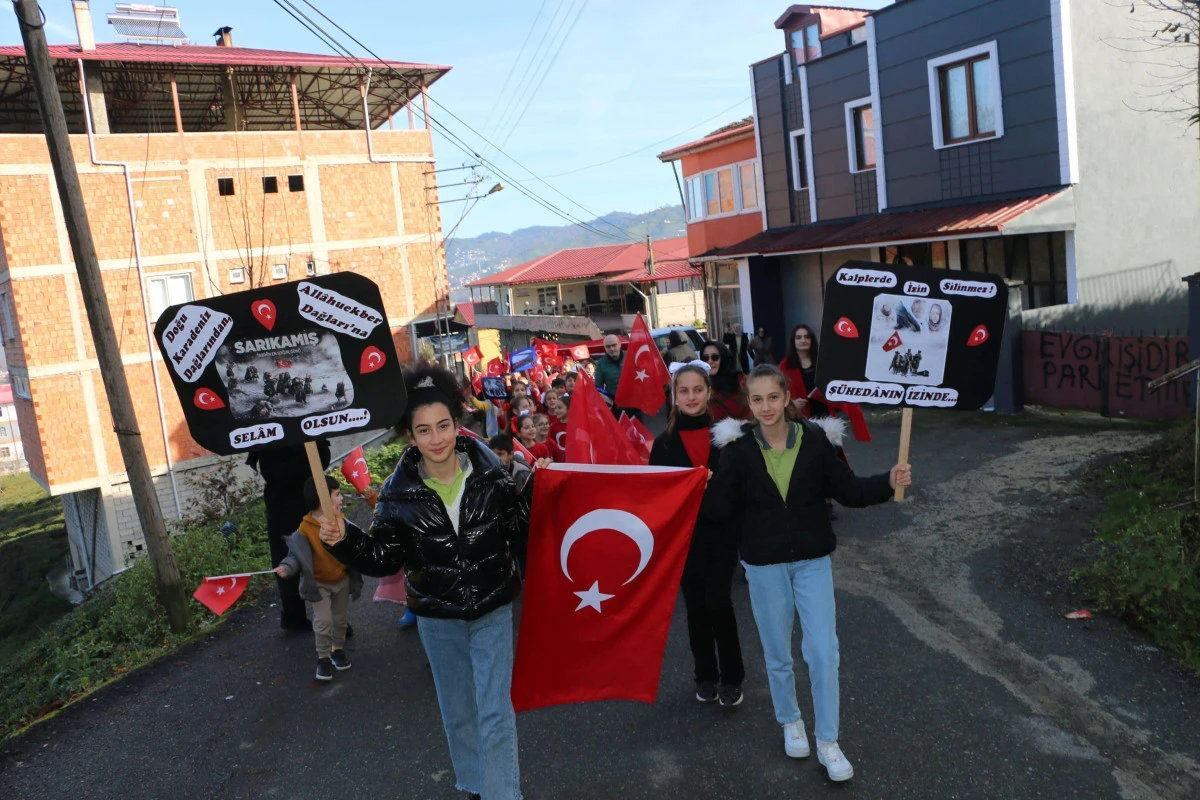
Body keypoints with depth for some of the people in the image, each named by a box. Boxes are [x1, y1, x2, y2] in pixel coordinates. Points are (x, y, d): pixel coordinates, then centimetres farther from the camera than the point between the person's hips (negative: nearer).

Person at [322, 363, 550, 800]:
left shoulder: (490, 473, -12)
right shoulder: (399, 493, -12)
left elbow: (517, 528, -5)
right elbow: (384, 557, -6)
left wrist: (534, 489, -18)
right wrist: (344, 540, -21)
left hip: (492, 611, -1)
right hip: (437, 617, 2)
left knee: (496, 713, 0)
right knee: (457, 711, 20)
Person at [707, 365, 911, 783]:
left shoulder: (815, 439, -9)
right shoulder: (738, 447, -11)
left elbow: (848, 490, -4)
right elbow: (722, 508, -11)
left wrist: (889, 482, -19)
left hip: (812, 559, 0)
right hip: (764, 564, 0)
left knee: (823, 653, 2)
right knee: (777, 654, 15)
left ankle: (827, 742, 20)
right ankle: (790, 721, 40)